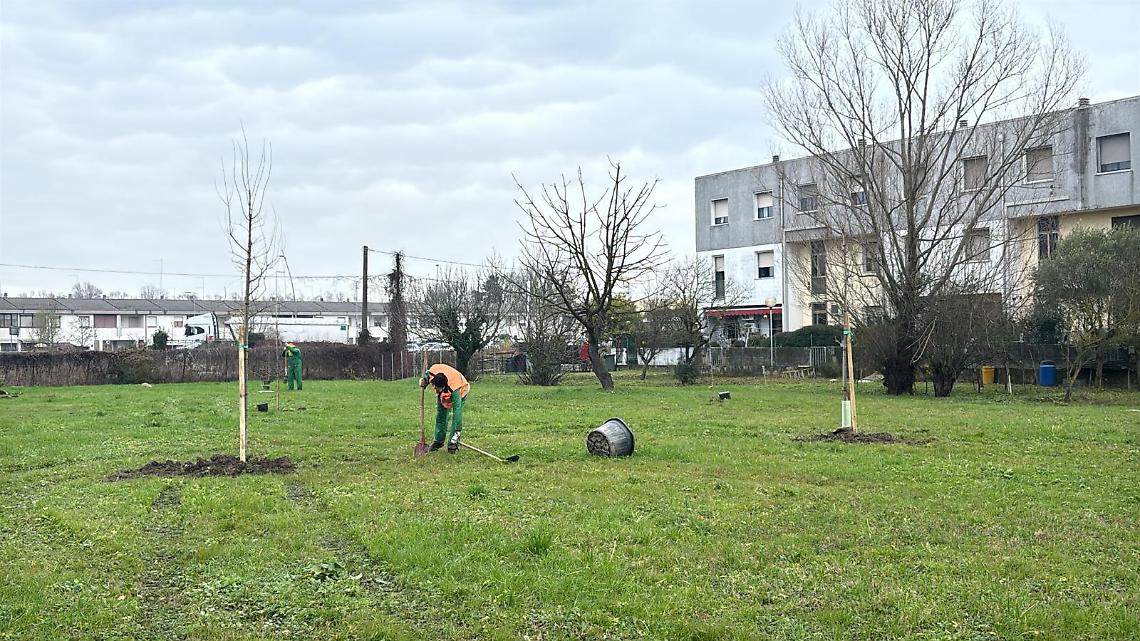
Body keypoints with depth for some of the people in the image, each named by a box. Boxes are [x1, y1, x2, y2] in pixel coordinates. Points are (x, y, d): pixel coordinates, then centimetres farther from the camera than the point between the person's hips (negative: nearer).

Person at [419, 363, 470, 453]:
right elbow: (427, 373, -4)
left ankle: (453, 442, -14)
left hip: (460, 390, -5)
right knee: (440, 415, 6)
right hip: (443, 393, 5)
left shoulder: (454, 386, -47)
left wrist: (457, 431, -50)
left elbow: (457, 408, -47)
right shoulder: (432, 370, -36)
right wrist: (424, 380, -23)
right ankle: (438, 441, 19)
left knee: (457, 414, -19)